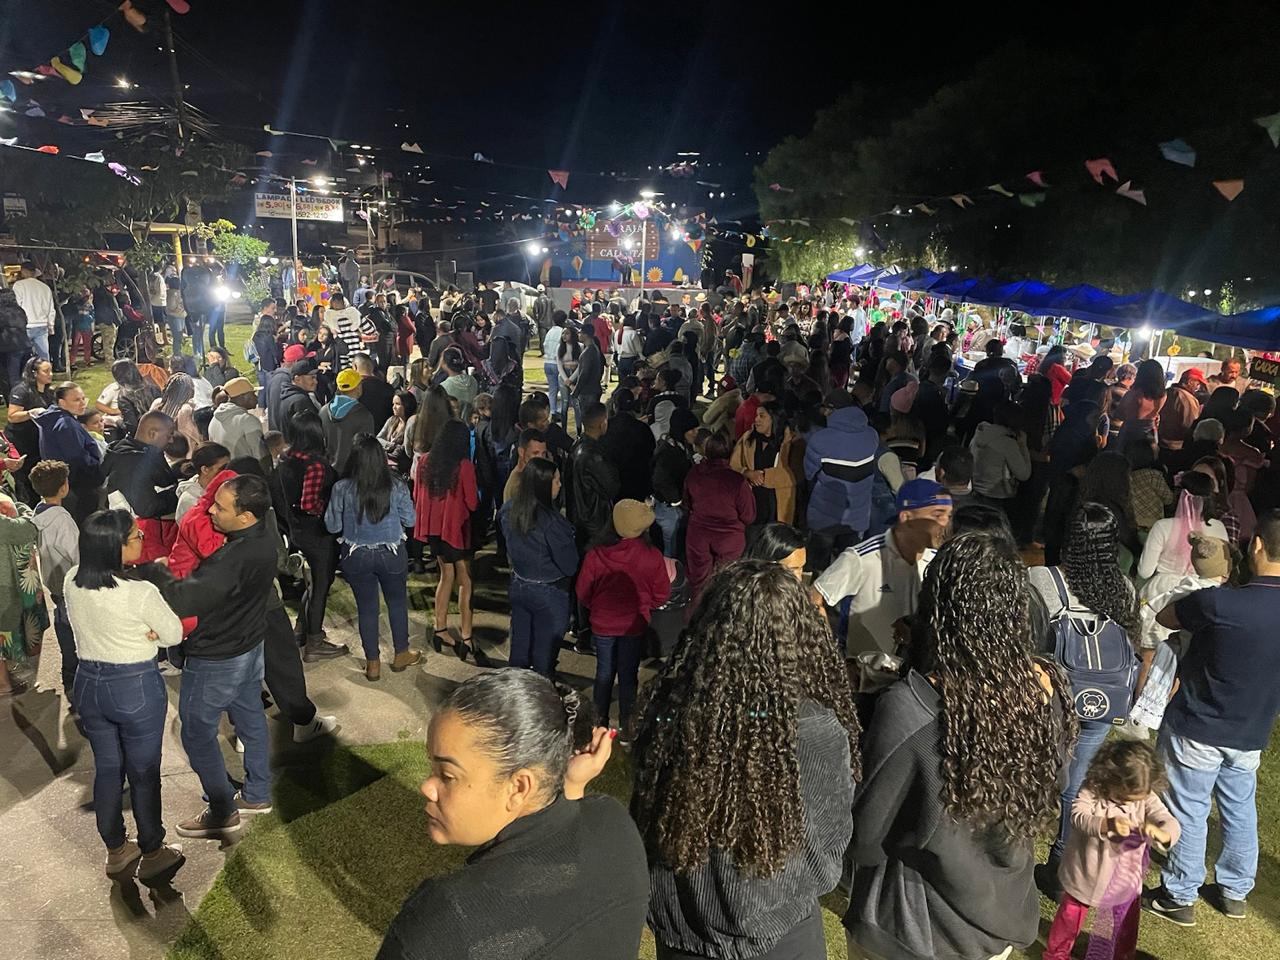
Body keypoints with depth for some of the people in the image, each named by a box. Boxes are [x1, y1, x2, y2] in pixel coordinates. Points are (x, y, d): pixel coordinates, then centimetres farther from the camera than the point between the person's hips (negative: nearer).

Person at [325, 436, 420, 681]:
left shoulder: (342, 489, -15)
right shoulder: (397, 486, -15)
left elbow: (332, 526, -6)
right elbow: (409, 520, -4)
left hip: (356, 557, 0)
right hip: (392, 554, 0)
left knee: (366, 607, 14)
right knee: (397, 602, 19)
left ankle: (373, 663, 26)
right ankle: (401, 654, 34)